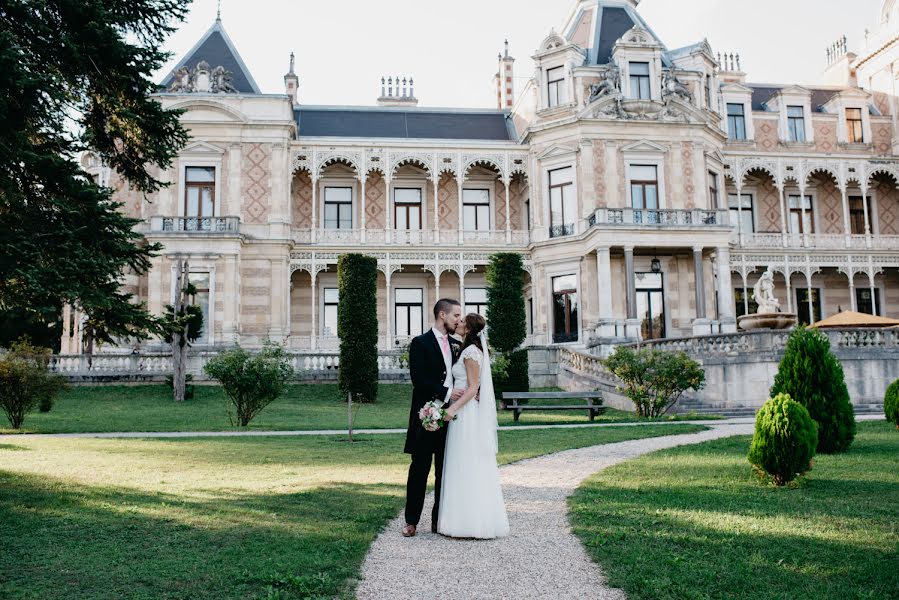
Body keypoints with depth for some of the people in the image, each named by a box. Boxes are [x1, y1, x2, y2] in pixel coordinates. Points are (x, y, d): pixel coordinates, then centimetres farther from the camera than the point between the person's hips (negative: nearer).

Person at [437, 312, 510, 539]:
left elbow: (473, 388, -17)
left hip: (466, 413, -10)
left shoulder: (471, 352, -13)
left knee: (466, 467, -5)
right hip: (464, 412, 10)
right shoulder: (471, 350, 15)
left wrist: (454, 407, -24)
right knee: (473, 468, 11)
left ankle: (470, 522, 0)